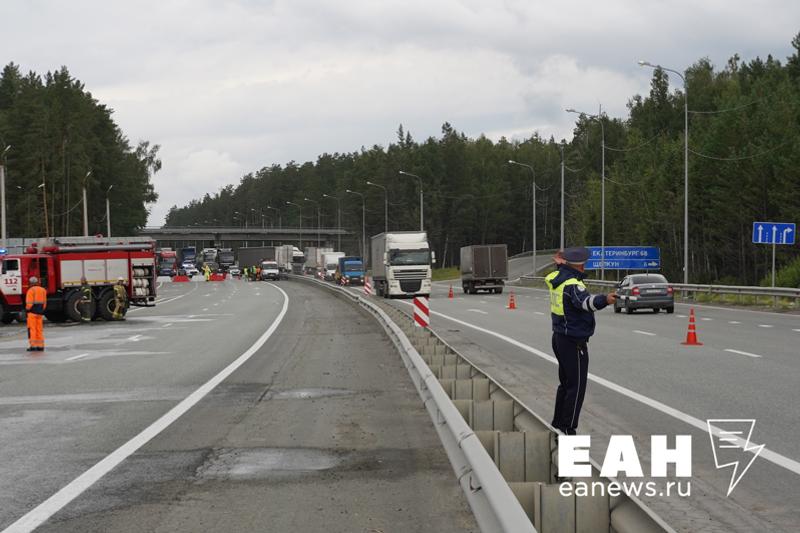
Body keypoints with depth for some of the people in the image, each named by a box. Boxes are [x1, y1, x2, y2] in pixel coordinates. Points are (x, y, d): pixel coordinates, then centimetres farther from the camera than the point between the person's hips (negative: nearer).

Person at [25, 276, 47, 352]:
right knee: (39, 329, 9)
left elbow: (29, 303, -15)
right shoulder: (43, 290, 10)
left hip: (32, 312, -6)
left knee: (32, 329, -3)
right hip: (40, 312, 6)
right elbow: (44, 302, 11)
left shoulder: (31, 290, -10)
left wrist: (27, 310, -2)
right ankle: (40, 346, 8)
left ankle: (33, 345, -7)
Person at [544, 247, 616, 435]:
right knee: (576, 387, -5)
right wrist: (604, 300, -60)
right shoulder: (572, 284, -24)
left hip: (559, 337, 10)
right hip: (574, 342, -10)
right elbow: (585, 301, -44)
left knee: (566, 383, 20)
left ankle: (558, 424, 28)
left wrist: (561, 264, 42)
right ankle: (568, 430, -4)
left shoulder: (556, 277, 3)